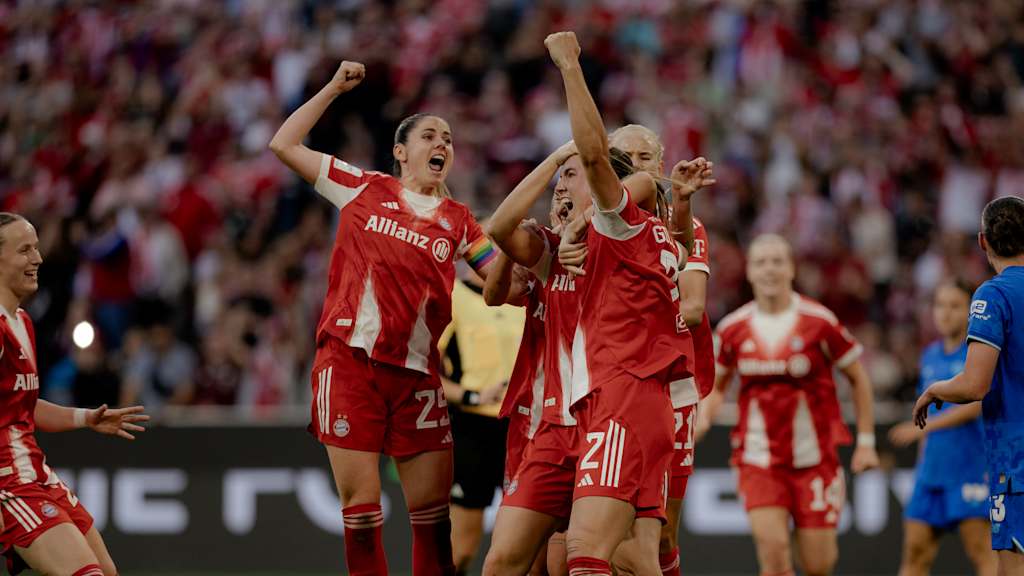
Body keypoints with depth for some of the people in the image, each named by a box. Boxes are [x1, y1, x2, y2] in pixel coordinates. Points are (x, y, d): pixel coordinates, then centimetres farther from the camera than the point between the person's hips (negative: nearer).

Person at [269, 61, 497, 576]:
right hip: (349, 359, -2)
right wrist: (333, 88, 10)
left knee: (432, 513, 1)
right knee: (360, 507, -4)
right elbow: (283, 145, 11)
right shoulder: (364, 190, 9)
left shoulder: (458, 221, 13)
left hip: (417, 373, 2)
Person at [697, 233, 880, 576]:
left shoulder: (819, 322, -6)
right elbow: (717, 385, 16)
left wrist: (866, 442, 2)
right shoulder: (733, 328, 1)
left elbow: (859, 379, 5)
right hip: (759, 460, 1)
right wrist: (703, 419, -4)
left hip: (813, 458, -1)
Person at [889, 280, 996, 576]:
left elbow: (976, 403, -17)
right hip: (932, 470, 7)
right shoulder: (930, 356, 14)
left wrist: (924, 428, -20)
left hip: (971, 466, -7)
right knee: (915, 550, 5)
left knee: (981, 550, -8)